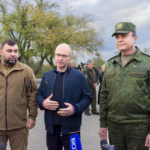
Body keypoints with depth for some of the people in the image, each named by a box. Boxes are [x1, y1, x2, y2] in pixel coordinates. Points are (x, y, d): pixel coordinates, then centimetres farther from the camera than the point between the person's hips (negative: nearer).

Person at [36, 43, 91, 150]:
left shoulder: (79, 76, -1)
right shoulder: (47, 76, 10)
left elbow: (87, 97, -1)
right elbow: (39, 95, 16)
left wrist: (75, 109, -18)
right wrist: (43, 103, -7)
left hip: (71, 128, -3)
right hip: (51, 127, 4)